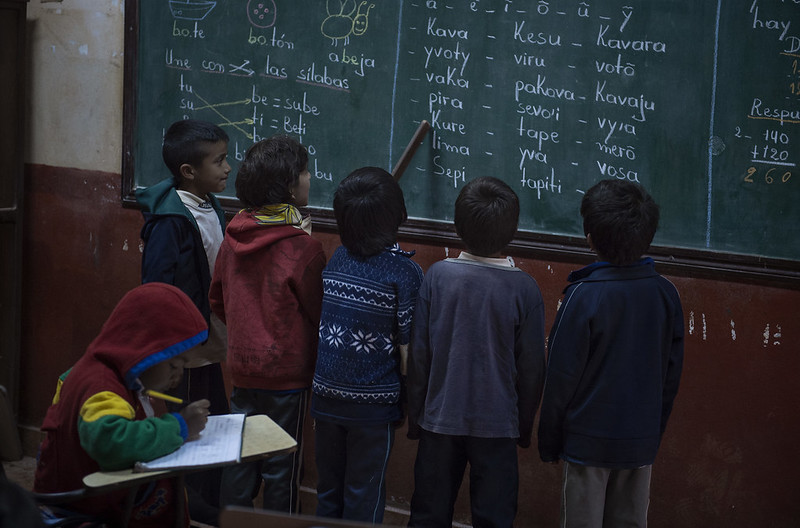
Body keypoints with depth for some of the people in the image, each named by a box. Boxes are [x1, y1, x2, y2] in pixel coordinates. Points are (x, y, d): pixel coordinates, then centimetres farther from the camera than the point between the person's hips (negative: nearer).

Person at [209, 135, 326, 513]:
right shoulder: (303, 248, -18)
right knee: (281, 469, 5)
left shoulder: (233, 238, 1)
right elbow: (321, 312, -9)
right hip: (287, 374, -6)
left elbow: (217, 302, 12)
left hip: (242, 368, 6)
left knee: (239, 459, 15)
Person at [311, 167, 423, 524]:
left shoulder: (336, 261, -2)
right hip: (373, 402, -4)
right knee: (364, 498, 9)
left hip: (326, 397, 4)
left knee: (328, 493, 18)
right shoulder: (405, 273, -15)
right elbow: (407, 348, -13)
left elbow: (323, 326, 3)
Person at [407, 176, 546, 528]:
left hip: (440, 419, 2)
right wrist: (525, 426, 10)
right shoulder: (524, 288, -11)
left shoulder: (437, 276, -8)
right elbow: (531, 367, -4)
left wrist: (415, 415, 9)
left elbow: (418, 354, -3)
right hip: (497, 423, -1)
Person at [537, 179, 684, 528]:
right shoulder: (665, 294, -2)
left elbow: (562, 376, -12)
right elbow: (672, 373, 7)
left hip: (589, 442, -5)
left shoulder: (584, 296, -17)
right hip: (642, 441, 5)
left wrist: (549, 443, -1)